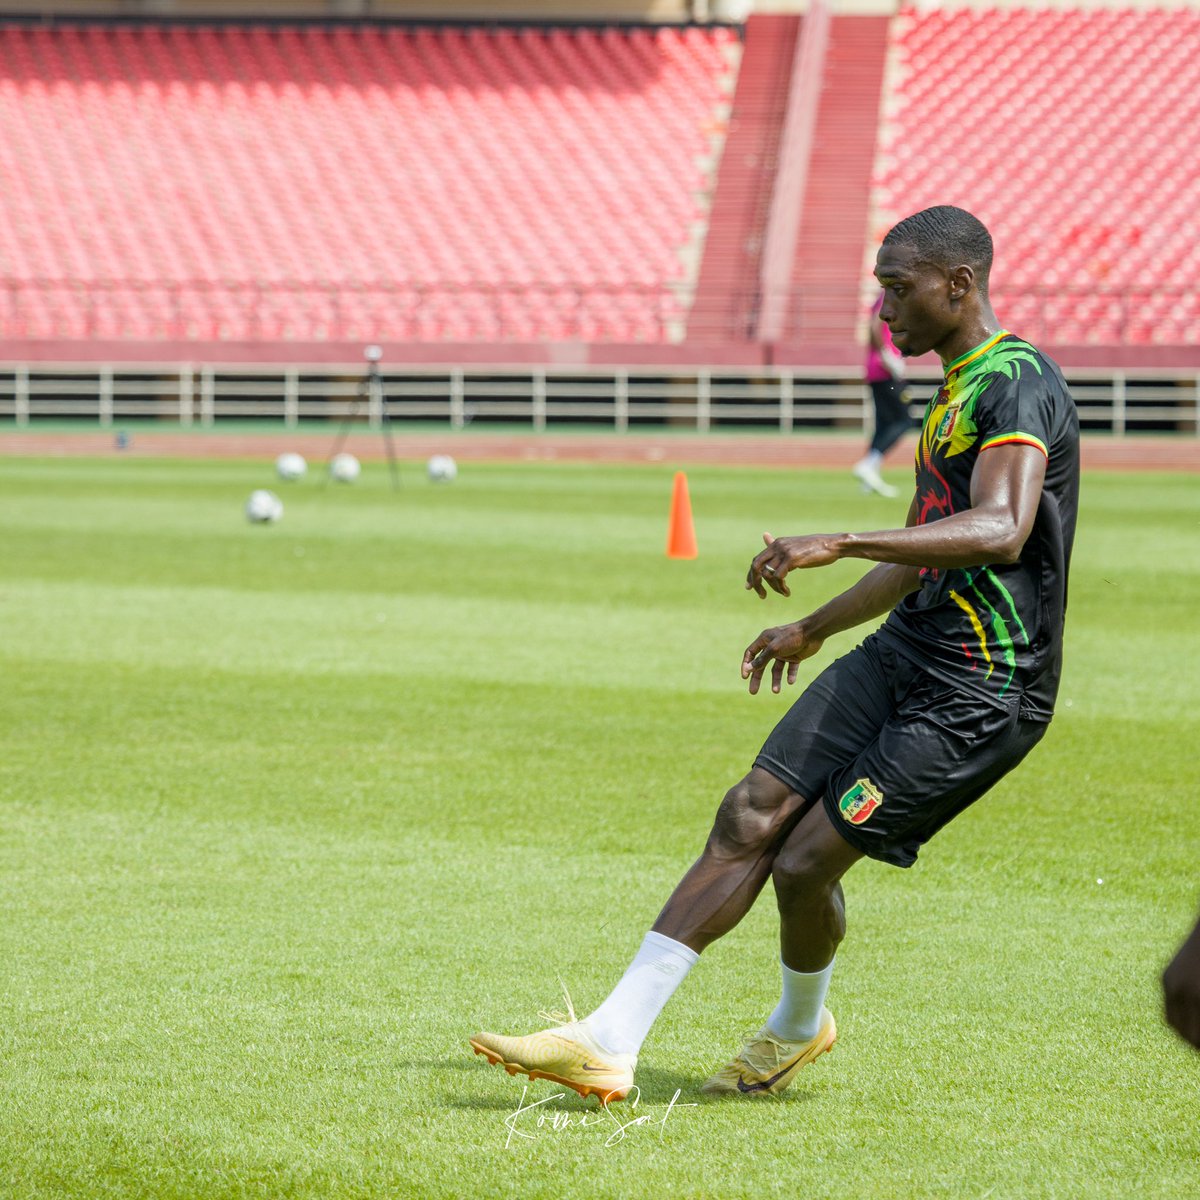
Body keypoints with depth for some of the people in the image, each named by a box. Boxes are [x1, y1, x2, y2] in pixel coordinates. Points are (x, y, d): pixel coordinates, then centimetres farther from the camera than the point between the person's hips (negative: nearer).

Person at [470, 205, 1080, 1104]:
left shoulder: (1018, 384, -15)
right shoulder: (957, 391, 18)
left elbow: (999, 530, -32)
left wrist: (839, 545, -37)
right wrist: (814, 628, 37)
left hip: (981, 694, -9)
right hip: (905, 652, 9)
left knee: (805, 863, -8)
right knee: (750, 818, -3)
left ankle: (798, 1028, 23)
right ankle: (611, 1042, -3)